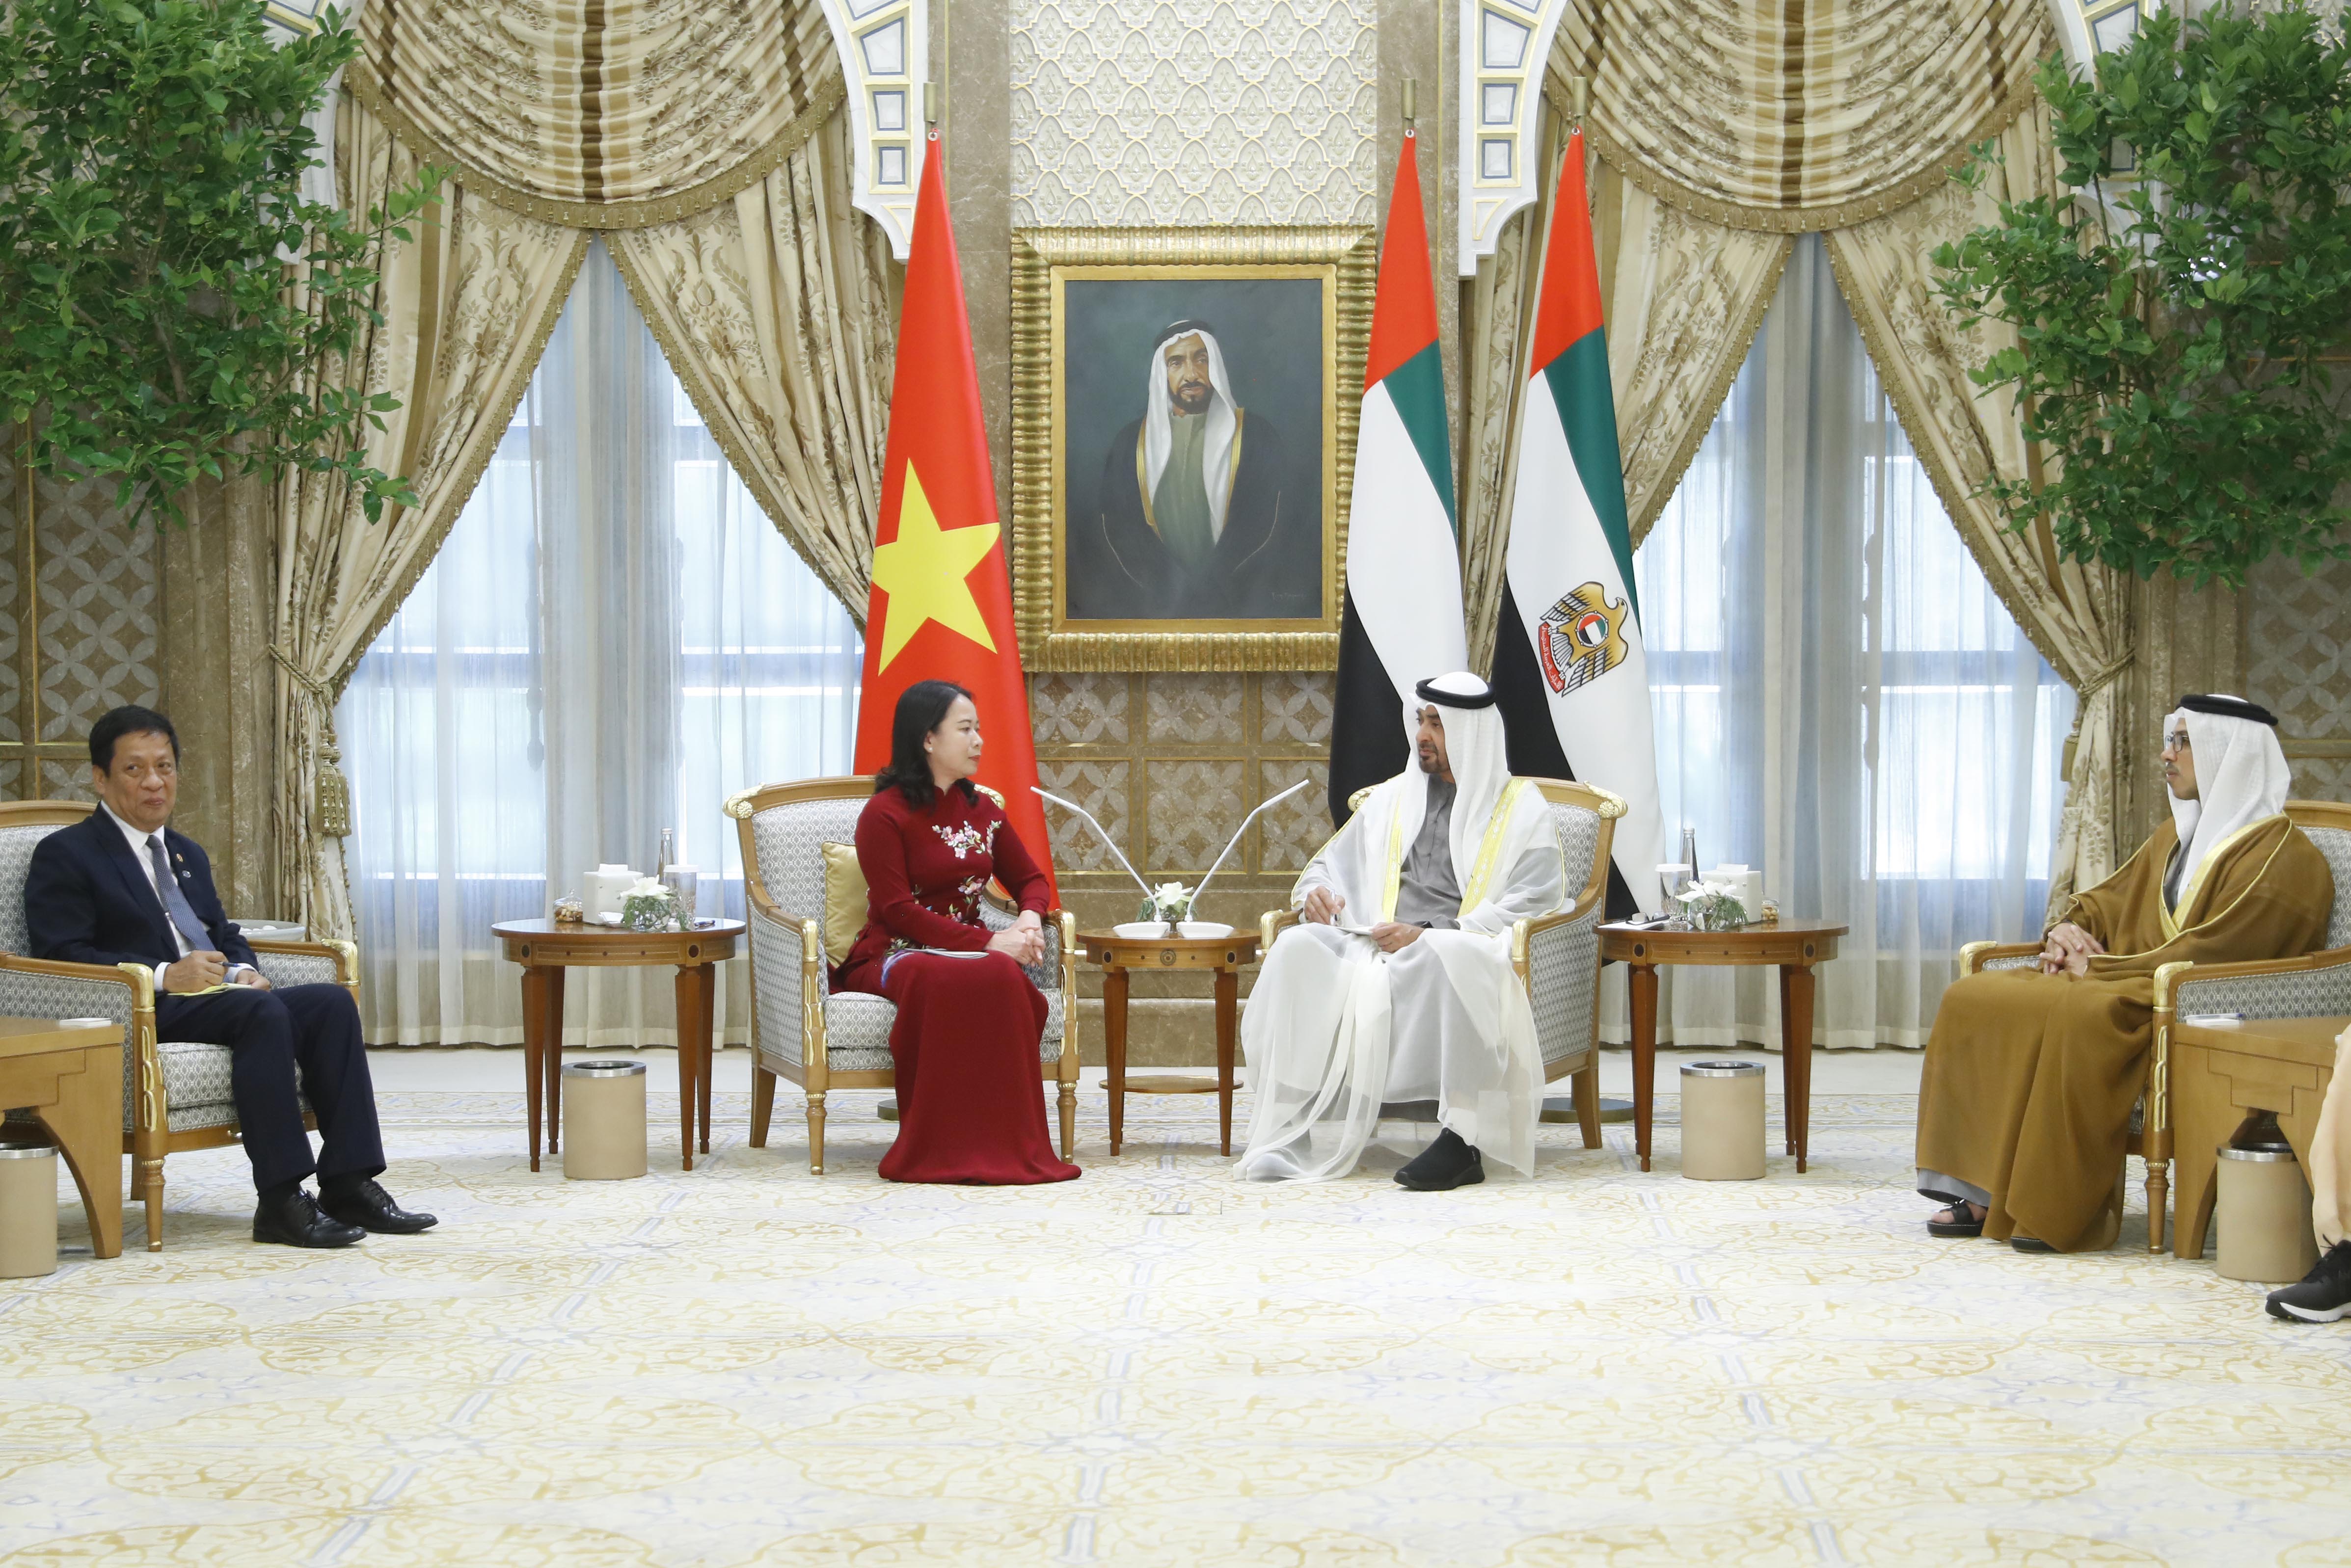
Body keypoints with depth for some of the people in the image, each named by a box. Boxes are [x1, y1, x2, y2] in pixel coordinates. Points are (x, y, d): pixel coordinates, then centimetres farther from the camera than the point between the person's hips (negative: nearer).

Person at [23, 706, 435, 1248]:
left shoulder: (188, 854, 26)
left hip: (215, 996, 8)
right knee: (263, 1013, -33)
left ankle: (349, 1185, -22)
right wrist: (164, 976, -22)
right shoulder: (64, 855, 1)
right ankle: (281, 1202, -34)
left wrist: (243, 971, 1)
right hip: (140, 1012, -8)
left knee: (332, 1003, -17)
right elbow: (62, 956, -11)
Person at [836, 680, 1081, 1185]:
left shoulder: (982, 809, 15)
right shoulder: (885, 814, -5)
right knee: (950, 981, -40)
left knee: (1004, 976, -33)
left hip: (968, 951, 5)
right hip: (891, 955, -5)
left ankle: (1007, 1146, -29)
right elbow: (898, 910, -13)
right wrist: (989, 942, -21)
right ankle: (945, 1149, -32)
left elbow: (1029, 879, 21)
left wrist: (1030, 918, -5)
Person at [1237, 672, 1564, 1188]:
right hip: (1376, 948, 5)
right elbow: (1334, 863, 30)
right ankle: (1295, 1131, -32)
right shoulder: (1392, 799, 24)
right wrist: (1316, 891, 3)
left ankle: (1463, 1141, -39)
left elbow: (1537, 900, -6)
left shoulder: (1520, 807, 8)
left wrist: (1428, 934, -15)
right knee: (1299, 947, -26)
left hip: (1466, 954, -4)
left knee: (1451, 954, -42)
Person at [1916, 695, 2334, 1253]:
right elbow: (2107, 902, 24)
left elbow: (2212, 954, -19)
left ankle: (2064, 1211, -33)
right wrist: (2068, 931, -1)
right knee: (1973, 999, -8)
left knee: (2081, 1017, -39)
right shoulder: (2175, 838, 22)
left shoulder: (2279, 855, -8)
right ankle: (1984, 1192, -15)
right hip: (2140, 990, 9)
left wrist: (2099, 968, -16)